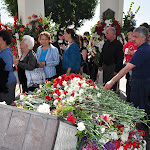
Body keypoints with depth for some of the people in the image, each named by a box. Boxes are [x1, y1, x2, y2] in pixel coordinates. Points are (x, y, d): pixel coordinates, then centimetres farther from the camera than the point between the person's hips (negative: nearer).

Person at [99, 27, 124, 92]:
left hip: (113, 67, -7)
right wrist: (100, 65, 12)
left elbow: (120, 59, -14)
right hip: (105, 66, 7)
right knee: (105, 84, 14)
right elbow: (102, 55, 17)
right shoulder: (106, 43, 10)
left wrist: (116, 70, -17)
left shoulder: (118, 44, -12)